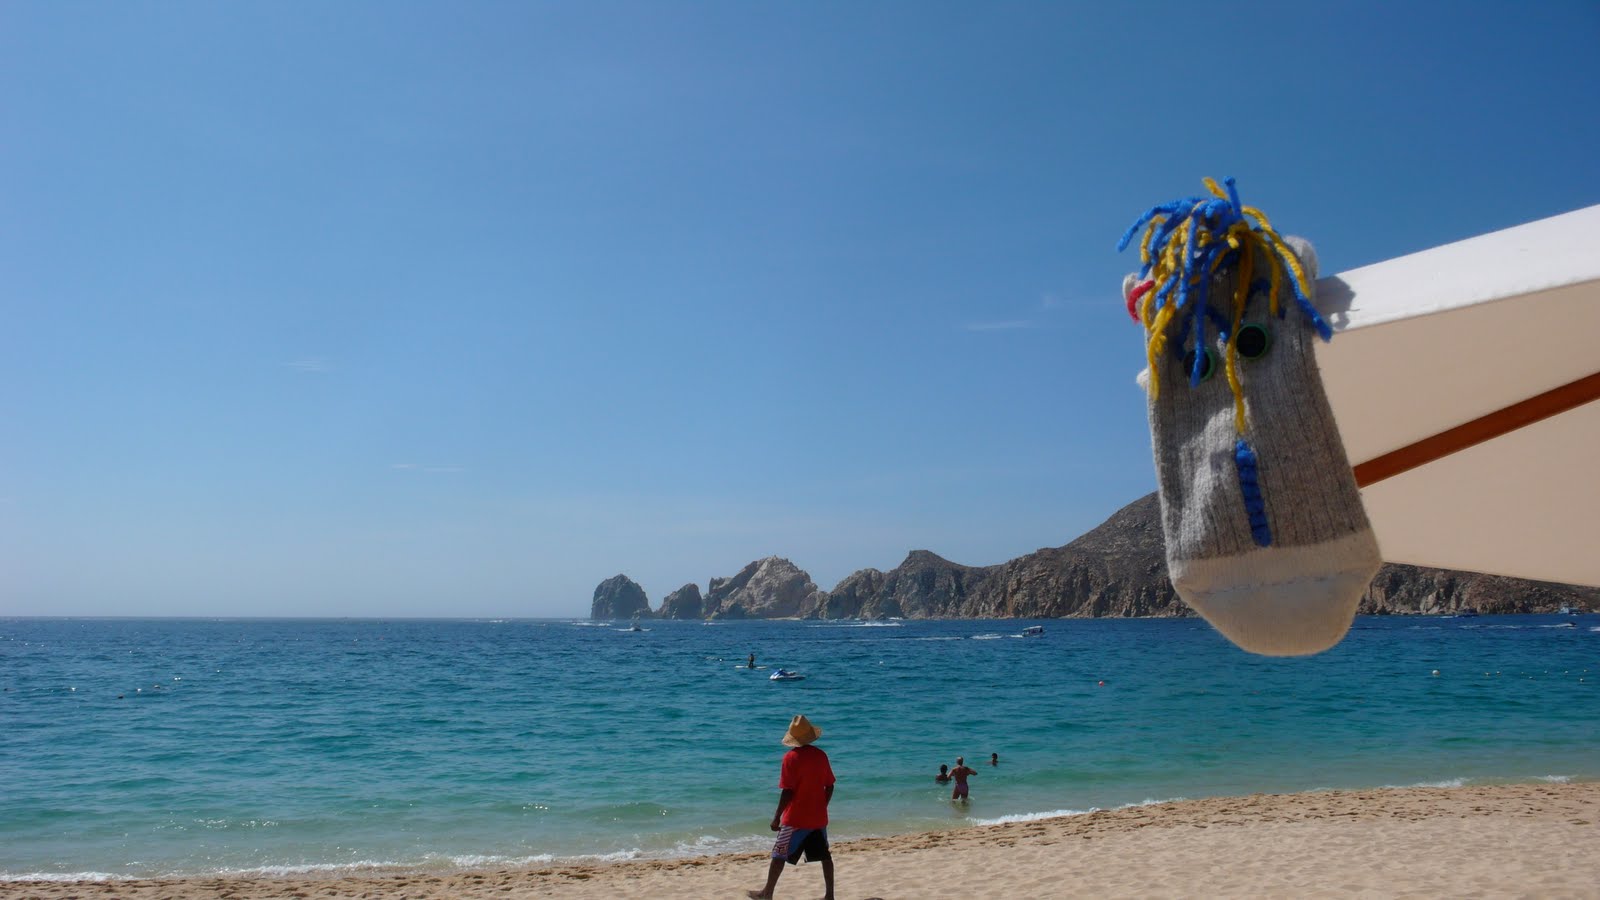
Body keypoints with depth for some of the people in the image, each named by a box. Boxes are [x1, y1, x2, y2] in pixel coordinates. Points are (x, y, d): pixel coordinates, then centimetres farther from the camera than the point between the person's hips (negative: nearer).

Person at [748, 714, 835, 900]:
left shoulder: (791, 758, -14)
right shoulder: (821, 755, 1)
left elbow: (787, 792, -17)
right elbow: (829, 787, 6)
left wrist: (777, 817, -10)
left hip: (796, 818, -5)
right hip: (819, 817, 5)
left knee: (779, 854, 7)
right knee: (824, 855, 11)